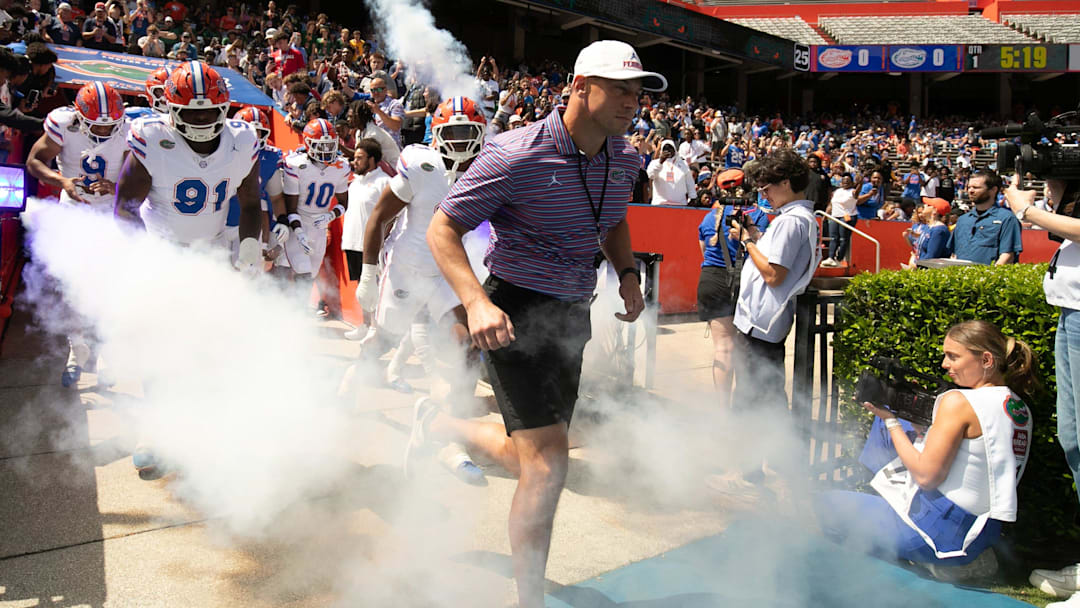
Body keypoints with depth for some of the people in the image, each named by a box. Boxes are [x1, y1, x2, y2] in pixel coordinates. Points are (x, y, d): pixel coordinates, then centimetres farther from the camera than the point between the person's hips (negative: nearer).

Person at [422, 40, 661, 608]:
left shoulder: (625, 159, 3)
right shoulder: (517, 155, -19)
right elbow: (442, 228, -14)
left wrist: (627, 273, 4)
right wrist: (476, 303, -28)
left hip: (571, 316, 7)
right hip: (516, 314, -7)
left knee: (532, 459, 16)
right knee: (548, 462, -13)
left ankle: (438, 423, 44)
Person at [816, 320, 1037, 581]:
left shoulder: (958, 401, -23)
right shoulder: (1021, 408, 4)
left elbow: (926, 476, -21)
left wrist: (891, 421, -10)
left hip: (945, 534, -9)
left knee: (827, 506, 4)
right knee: (883, 423, 19)